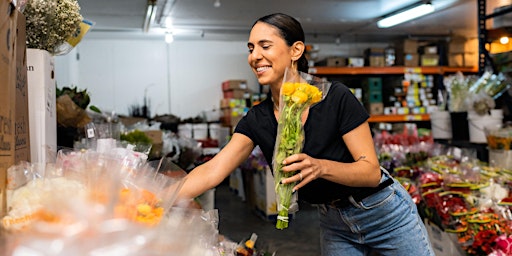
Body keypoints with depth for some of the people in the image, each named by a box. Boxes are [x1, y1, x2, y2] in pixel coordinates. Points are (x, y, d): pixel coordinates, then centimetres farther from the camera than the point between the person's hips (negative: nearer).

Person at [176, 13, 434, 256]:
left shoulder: (335, 97, -23)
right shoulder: (257, 120, -10)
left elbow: (371, 172, -22)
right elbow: (212, 171, -20)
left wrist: (320, 167, -41)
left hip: (385, 213, -3)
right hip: (333, 223, 4)